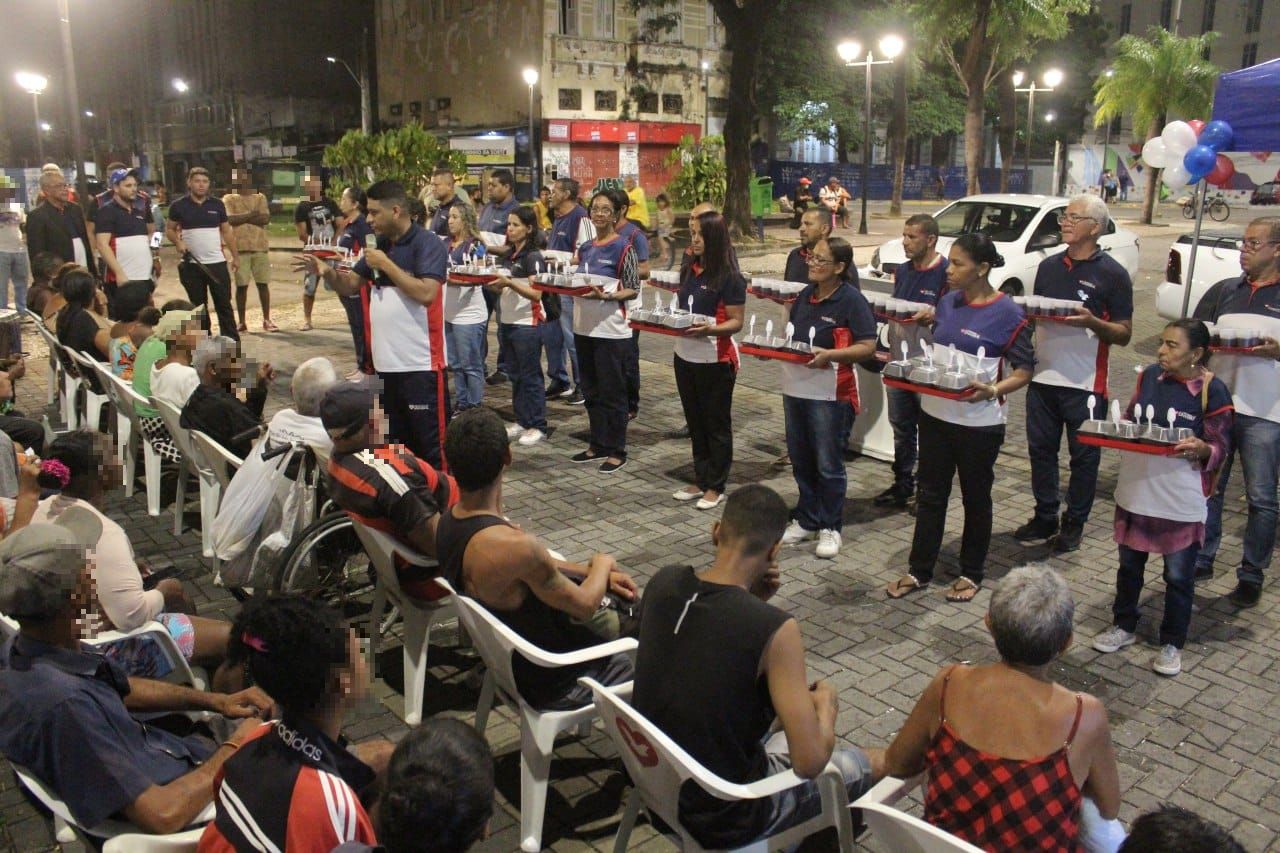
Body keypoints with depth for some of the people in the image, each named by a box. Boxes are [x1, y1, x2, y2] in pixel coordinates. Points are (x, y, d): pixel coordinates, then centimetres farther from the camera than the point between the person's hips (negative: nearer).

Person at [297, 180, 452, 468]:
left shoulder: (428, 244, -10)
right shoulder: (379, 246, 13)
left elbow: (426, 293, -23)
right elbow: (350, 285, 16)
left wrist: (386, 265, -16)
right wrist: (326, 272, -4)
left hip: (421, 365, -8)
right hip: (385, 363, 8)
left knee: (433, 446, -2)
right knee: (396, 444, 17)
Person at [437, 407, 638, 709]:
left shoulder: (451, 518, -9)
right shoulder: (513, 546, -37)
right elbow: (584, 604, -21)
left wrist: (594, 574, 7)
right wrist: (602, 566, 0)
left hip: (511, 661, 8)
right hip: (552, 683, -8)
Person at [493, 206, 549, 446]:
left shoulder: (533, 257, -11)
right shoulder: (510, 255, 13)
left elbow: (536, 293, -19)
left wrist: (510, 282, -28)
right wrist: (495, 283, -1)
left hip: (528, 324, -8)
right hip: (510, 322, 8)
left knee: (530, 376, -3)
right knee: (516, 375, 13)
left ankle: (538, 426, 5)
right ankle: (522, 421, 21)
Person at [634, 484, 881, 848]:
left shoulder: (662, 583, -10)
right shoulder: (774, 629, -29)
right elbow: (810, 761, -24)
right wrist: (826, 704, -4)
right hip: (726, 814, -6)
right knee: (878, 762, 15)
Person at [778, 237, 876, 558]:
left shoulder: (852, 300, -11)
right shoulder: (805, 295, 10)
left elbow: (868, 346, -15)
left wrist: (830, 355, -26)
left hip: (829, 392, -7)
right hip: (795, 386, 7)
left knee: (828, 464, 3)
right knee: (800, 459, 15)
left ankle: (830, 528, 16)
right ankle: (805, 520, 29)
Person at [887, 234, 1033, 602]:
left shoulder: (1007, 313, -13)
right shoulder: (948, 302, 5)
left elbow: (1024, 371, -10)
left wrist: (992, 391, -26)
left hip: (979, 422, -5)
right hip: (935, 414, 6)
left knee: (976, 498, 11)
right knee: (929, 494, 12)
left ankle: (971, 573, 27)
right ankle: (919, 571, 24)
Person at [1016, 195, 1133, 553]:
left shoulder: (1112, 274, -5)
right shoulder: (1049, 266, 10)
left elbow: (1124, 334, -5)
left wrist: (1091, 322, -23)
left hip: (1086, 383, -5)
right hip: (1042, 376, 5)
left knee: (1084, 456, 7)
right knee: (1041, 450, 12)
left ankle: (1074, 523, 21)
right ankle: (1045, 517, 26)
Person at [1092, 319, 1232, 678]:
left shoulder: (1212, 391, -12)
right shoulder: (1149, 376, 2)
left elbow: (1220, 449, -8)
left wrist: (1201, 449, -29)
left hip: (1181, 500, -5)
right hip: (1136, 490, 5)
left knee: (1178, 576, 9)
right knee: (1129, 565, 19)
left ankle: (1172, 644, 26)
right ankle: (1124, 626, 37)